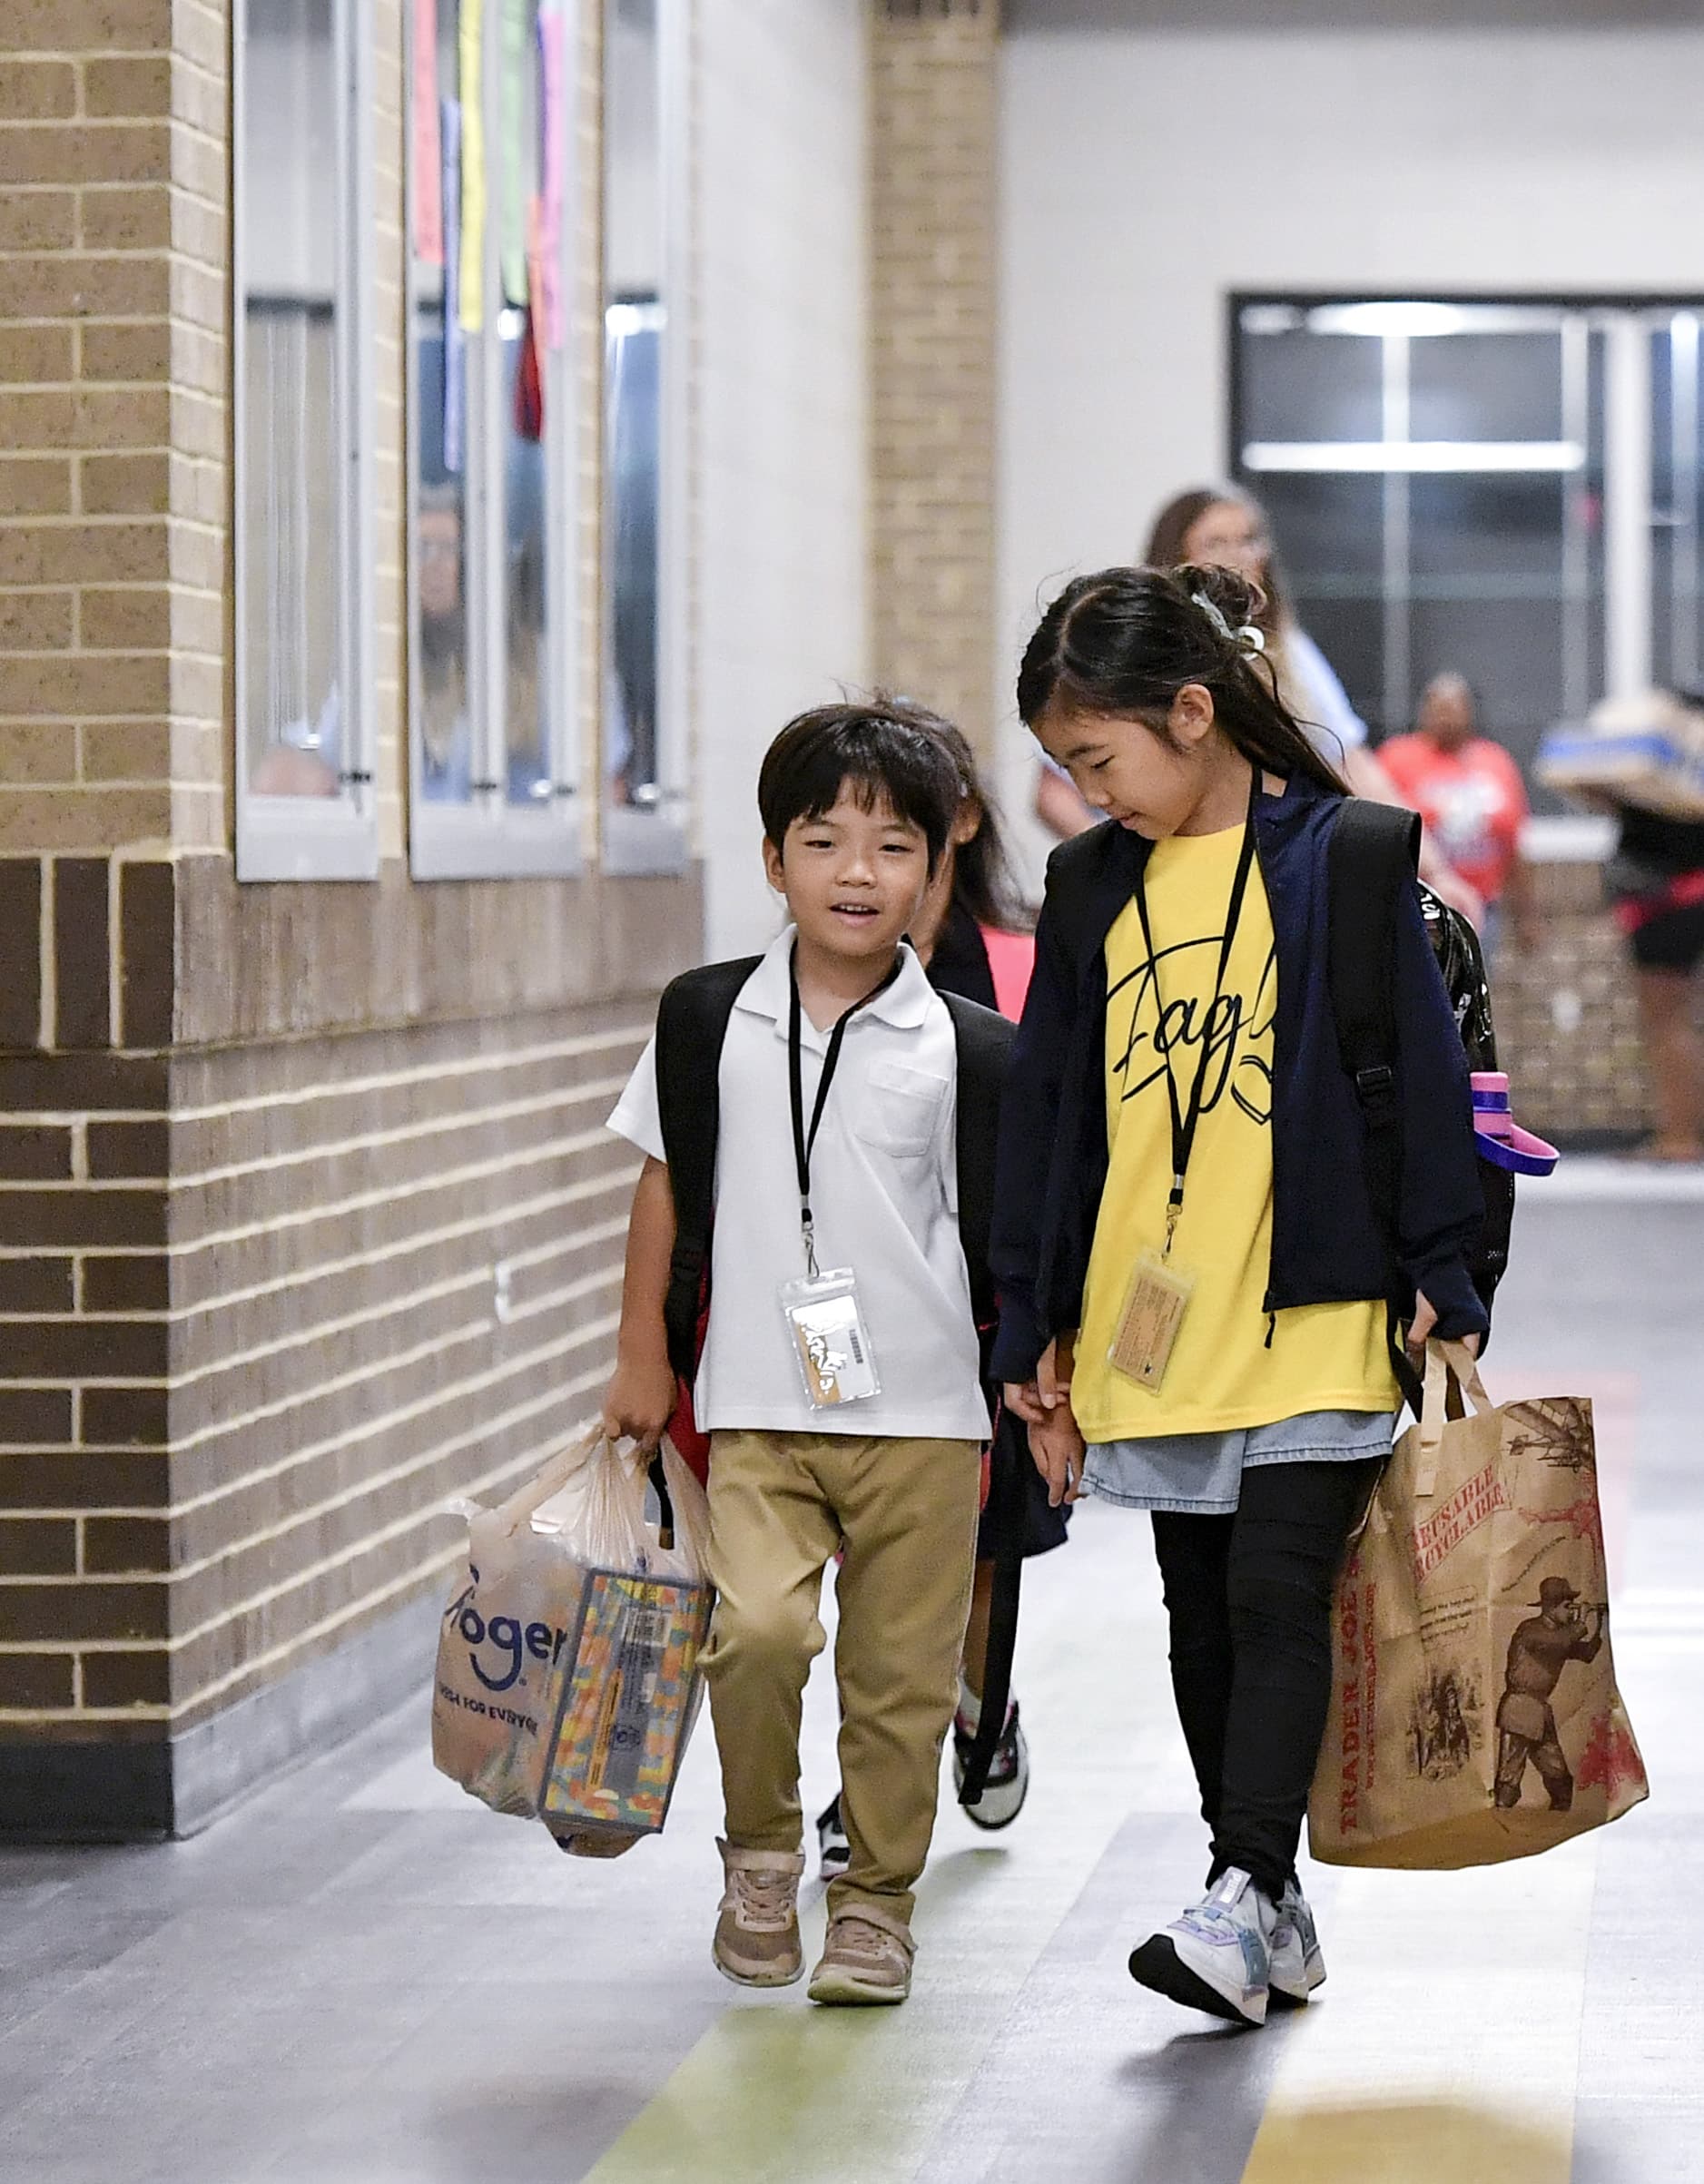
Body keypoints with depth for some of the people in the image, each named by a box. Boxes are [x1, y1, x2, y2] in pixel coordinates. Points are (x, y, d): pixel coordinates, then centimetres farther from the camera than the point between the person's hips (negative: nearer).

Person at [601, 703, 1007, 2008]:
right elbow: (666, 1184, 12)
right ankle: (761, 1854, 7)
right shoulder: (710, 1019, 3)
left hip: (920, 1411, 0)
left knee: (899, 1675, 4)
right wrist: (642, 1358, 12)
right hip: (755, 1408, 0)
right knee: (760, 1627, -17)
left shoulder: (961, 1053, -2)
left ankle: (878, 1903, 22)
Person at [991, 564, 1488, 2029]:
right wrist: (1037, 1334, 13)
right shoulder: (1093, 888, 10)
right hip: (1150, 1331, 6)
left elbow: (1423, 1075, -4)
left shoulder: (1341, 860, -5)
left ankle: (1245, 1902, -17)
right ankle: (1274, 1912, 17)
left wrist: (1446, 1285, -7)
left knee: (1277, 1599, -13)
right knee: (1203, 1622, 9)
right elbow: (1048, 1113, 14)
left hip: (1314, 1324, -6)